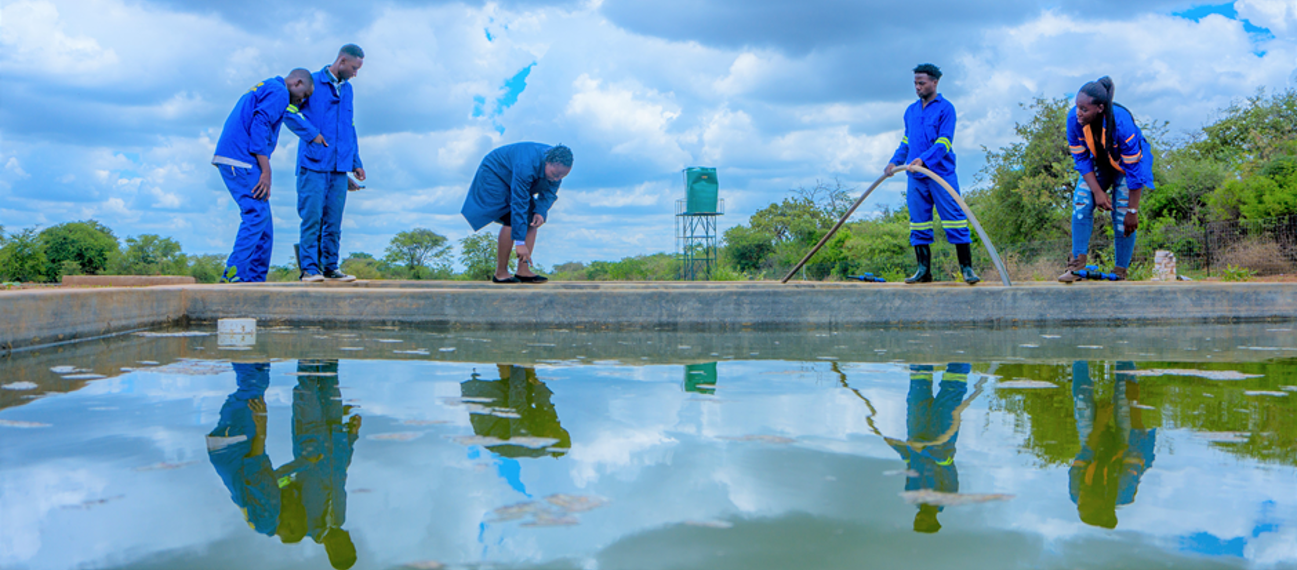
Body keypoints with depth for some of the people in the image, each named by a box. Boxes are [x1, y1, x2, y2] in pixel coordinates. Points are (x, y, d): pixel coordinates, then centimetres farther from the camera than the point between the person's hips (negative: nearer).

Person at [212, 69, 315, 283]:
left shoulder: (261, 89, 28)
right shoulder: (278, 92, -3)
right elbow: (259, 125, -16)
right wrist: (266, 171, -19)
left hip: (229, 159, 10)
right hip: (242, 161, -10)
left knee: (263, 220, 10)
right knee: (257, 215, -12)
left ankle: (254, 279, 9)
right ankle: (232, 274, -16)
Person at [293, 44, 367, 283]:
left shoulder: (347, 89, 19)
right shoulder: (313, 82, -1)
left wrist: (356, 162, 19)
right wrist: (311, 133, -15)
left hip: (339, 166, 6)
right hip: (314, 163, -6)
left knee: (334, 220, 5)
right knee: (312, 216, -8)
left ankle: (330, 267, 10)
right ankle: (309, 268, -4)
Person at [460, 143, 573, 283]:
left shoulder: (557, 166, -19)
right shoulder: (526, 166, -41)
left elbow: (549, 193, -5)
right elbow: (518, 204, -41)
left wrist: (540, 211, -26)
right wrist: (520, 242, -41)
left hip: (515, 181, 8)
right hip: (493, 175, -8)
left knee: (532, 219, -6)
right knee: (511, 221, -21)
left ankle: (523, 271, -6)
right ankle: (500, 273, -14)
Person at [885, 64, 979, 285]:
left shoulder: (945, 108, -2)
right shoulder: (911, 111, 17)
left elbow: (944, 141, -11)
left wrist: (923, 159, -24)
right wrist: (895, 161, 11)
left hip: (941, 173, -6)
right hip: (916, 177, 6)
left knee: (954, 218, -6)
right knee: (918, 222, 5)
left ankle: (966, 268, -4)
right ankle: (924, 270, 10)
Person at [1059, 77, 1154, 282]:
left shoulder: (1121, 123, -37)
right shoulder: (1074, 118, -26)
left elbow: (1134, 170, -29)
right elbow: (1081, 159, -13)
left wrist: (1133, 211, -25)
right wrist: (1097, 191, -22)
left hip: (1128, 163, -4)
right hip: (1099, 163, 4)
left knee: (1123, 217, -14)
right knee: (1081, 201, -18)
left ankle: (1120, 273, 0)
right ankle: (1077, 264, -17)